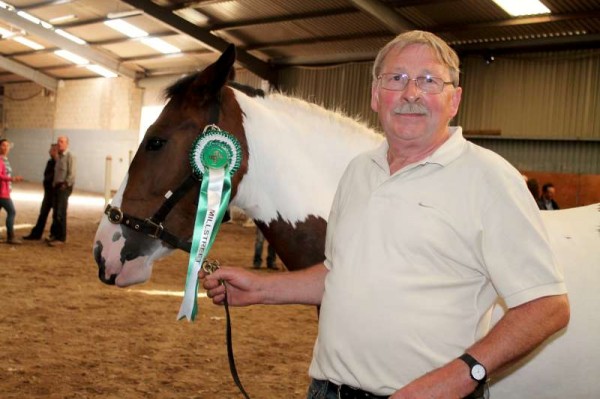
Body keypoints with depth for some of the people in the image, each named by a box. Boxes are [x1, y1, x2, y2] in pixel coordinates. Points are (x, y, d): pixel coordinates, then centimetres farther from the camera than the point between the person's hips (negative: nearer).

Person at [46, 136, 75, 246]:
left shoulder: (70, 157, -9)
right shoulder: (58, 157, 17)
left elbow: (71, 174, -15)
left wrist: (65, 185, -17)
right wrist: (54, 184, 12)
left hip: (64, 187, -8)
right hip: (56, 186, 8)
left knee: (60, 213, -8)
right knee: (55, 212, 11)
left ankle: (61, 238, -4)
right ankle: (54, 234, 20)